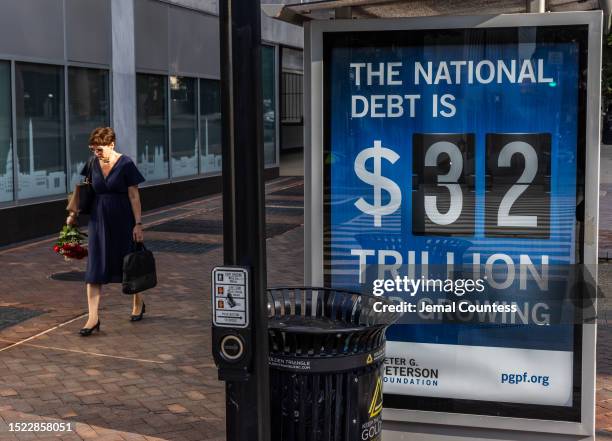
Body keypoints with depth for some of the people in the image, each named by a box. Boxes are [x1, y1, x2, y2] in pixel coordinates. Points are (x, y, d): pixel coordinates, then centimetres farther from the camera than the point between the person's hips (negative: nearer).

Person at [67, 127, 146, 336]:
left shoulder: (125, 164, -11)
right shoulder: (92, 164, 2)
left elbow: (134, 196, -11)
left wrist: (138, 224, -13)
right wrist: (74, 213, 18)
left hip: (122, 220, -4)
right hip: (99, 219, 4)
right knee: (95, 268, -4)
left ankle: (138, 302, 36)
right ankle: (93, 318, -4)